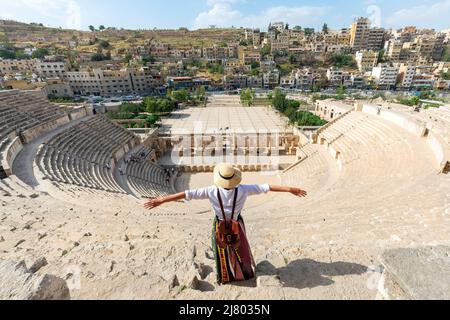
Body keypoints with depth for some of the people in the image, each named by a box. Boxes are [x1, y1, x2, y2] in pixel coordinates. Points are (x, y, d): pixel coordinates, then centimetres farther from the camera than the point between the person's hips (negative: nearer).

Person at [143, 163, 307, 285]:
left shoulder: (211, 191, -31)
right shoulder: (243, 190, -29)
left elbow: (187, 194, -30)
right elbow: (266, 187, -23)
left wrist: (161, 200, -25)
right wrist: (290, 189, -14)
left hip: (220, 227, 0)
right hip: (237, 226, 1)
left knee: (222, 253, 27)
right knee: (240, 249, 29)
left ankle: (225, 276, 53)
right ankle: (245, 272, 55)